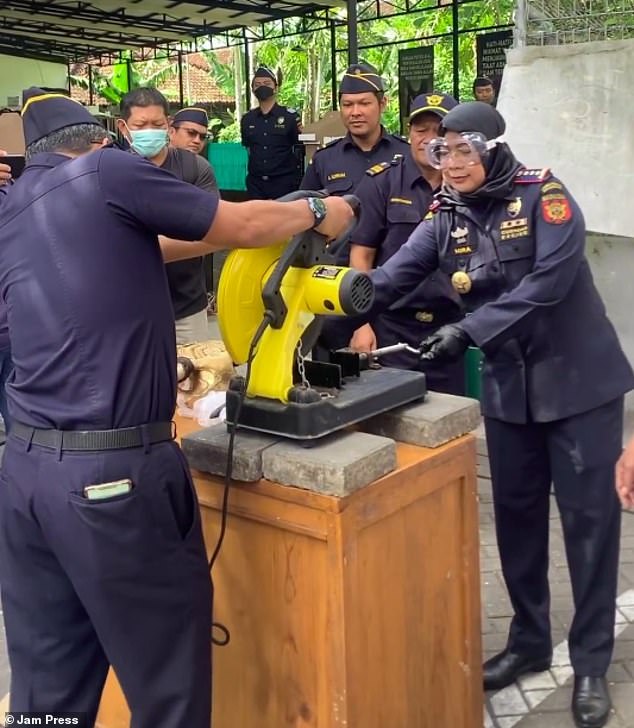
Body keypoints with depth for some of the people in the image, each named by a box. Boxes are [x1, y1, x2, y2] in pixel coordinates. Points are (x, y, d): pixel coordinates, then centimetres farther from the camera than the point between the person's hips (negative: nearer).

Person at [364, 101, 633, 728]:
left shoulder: (542, 194, -13)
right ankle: (529, 641, 30)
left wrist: (469, 330, -30)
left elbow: (550, 279, -24)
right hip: (509, 387, 5)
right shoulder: (445, 217, 1)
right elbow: (393, 276, -11)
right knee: (516, 516, 12)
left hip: (579, 381, -5)